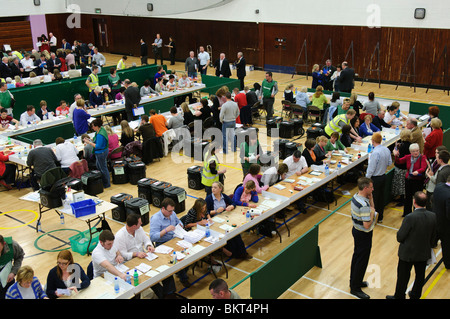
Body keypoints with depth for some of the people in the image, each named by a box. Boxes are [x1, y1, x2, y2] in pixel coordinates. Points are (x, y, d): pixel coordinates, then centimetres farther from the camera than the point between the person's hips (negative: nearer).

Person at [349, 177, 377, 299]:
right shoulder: (364, 205, -31)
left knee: (356, 257, 23)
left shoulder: (355, 197, -1)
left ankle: (355, 281, 39)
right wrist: (372, 214, -17)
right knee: (362, 261, 4)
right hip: (364, 235, -10)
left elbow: (372, 208, 11)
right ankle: (355, 288, 16)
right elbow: (367, 225, -30)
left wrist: (370, 198, -3)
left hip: (356, 230, 10)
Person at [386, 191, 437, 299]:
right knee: (420, 276, 24)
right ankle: (415, 295, 43)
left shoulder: (410, 218, -30)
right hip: (424, 253, 5)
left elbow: (400, 238, -21)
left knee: (403, 277, 14)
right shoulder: (433, 216, -13)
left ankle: (399, 296, 31)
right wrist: (430, 245, 17)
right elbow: (434, 237, 0)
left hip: (408, 253, -5)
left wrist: (399, 233, 0)